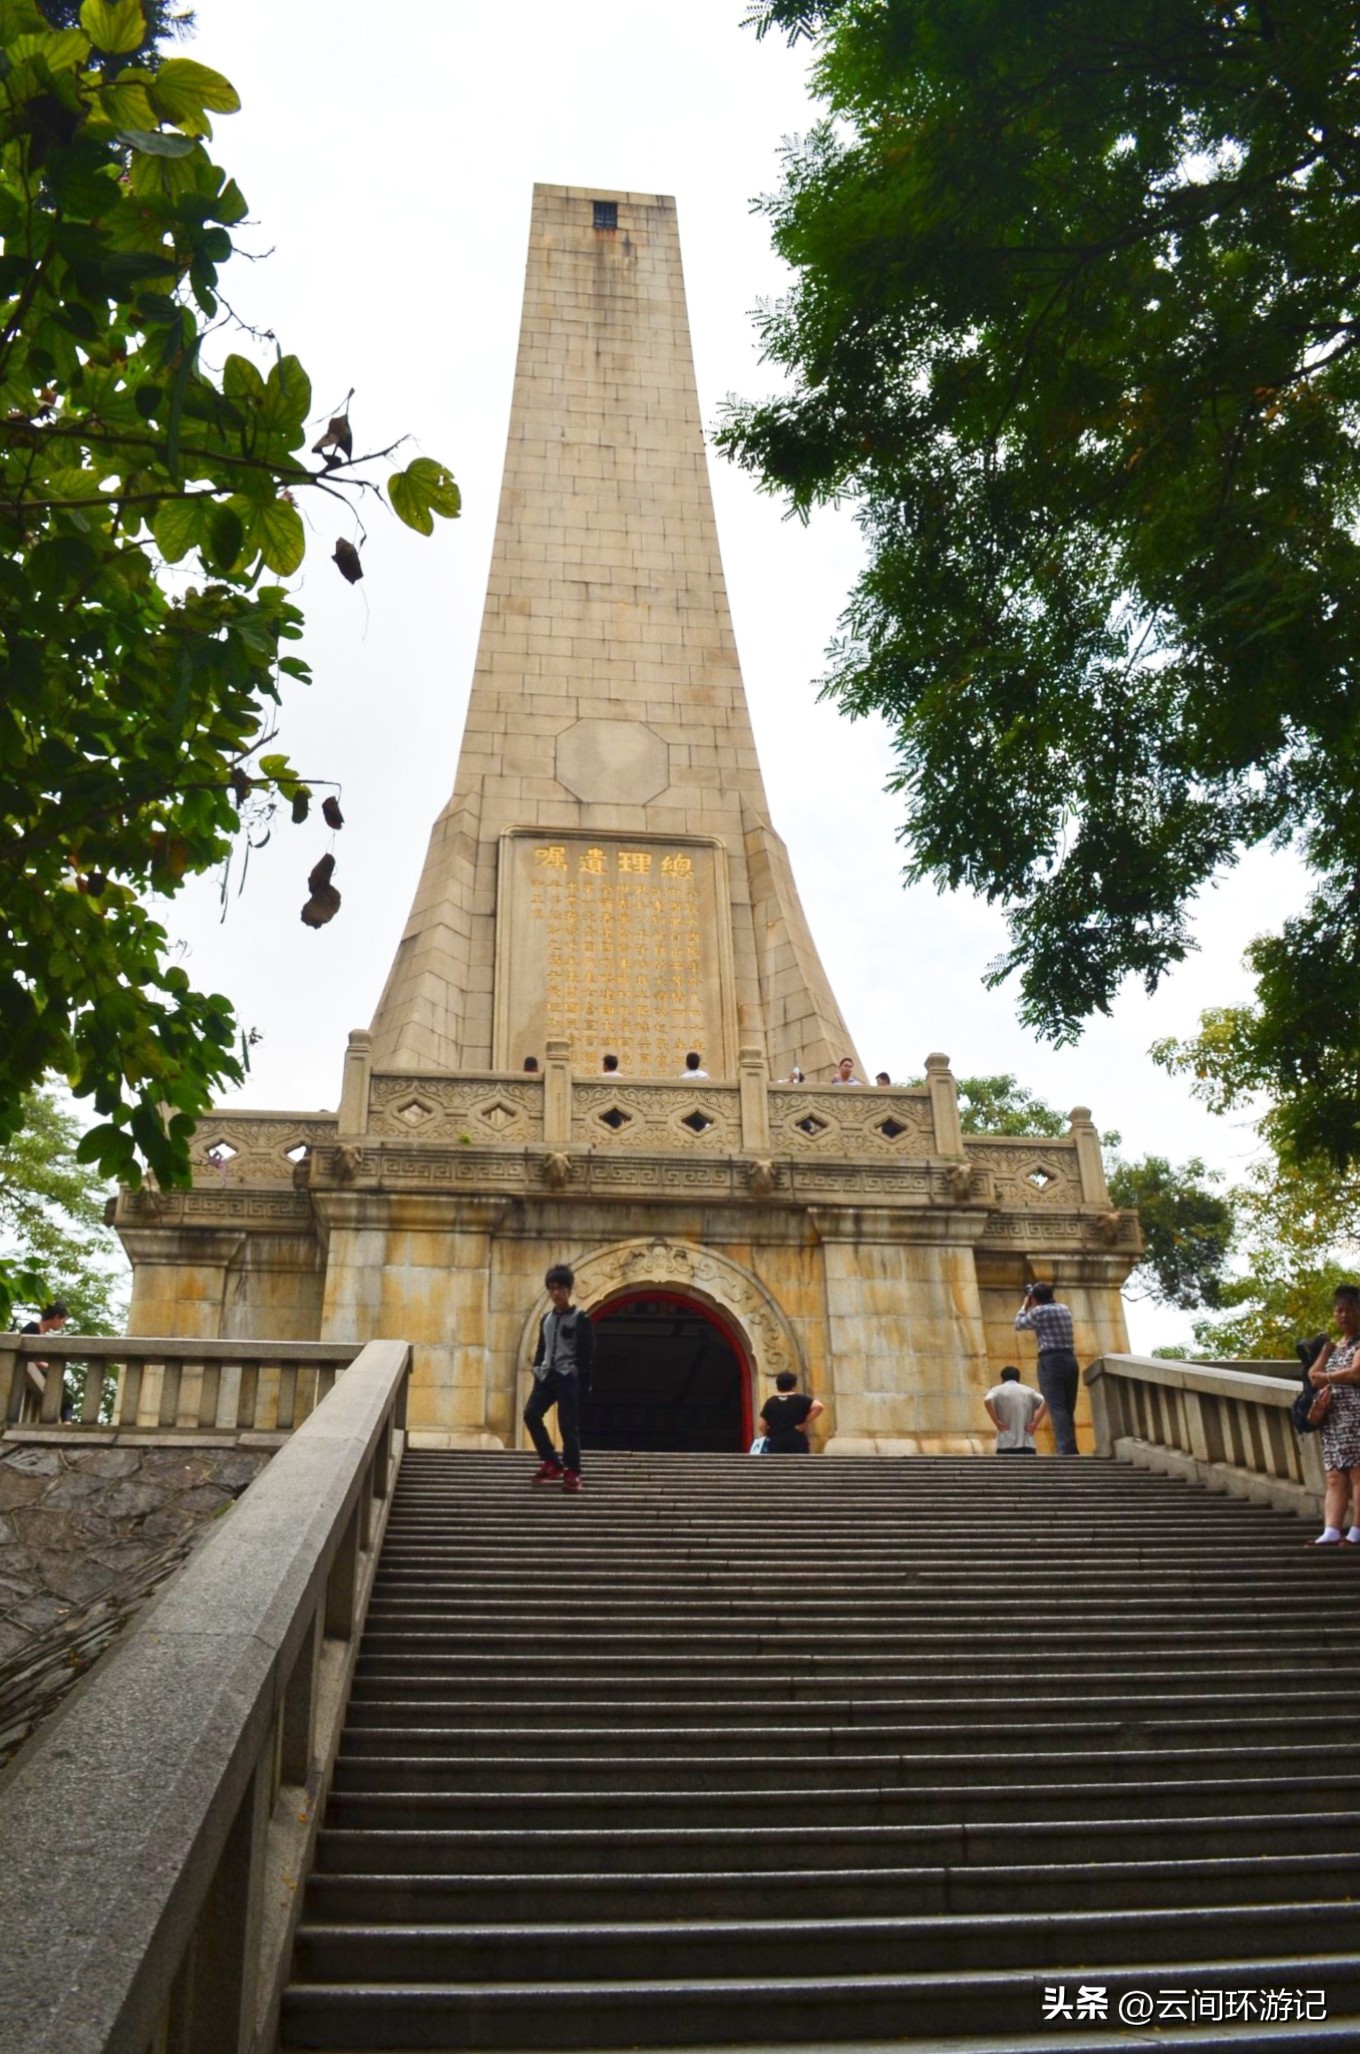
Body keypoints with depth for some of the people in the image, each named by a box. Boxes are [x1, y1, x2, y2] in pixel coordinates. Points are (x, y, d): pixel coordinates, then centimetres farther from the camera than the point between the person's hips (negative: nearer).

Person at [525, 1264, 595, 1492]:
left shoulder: (581, 1318, -3)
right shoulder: (546, 1318, 14)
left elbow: (588, 1353, -6)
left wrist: (584, 1383, -11)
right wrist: (537, 1370, 9)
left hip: (568, 1377, -6)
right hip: (547, 1375, 6)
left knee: (568, 1425, -5)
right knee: (531, 1414, -9)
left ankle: (572, 1473, 5)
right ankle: (552, 1463, 3)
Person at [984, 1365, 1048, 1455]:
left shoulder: (997, 1390, 9)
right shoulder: (1028, 1391, 17)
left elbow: (987, 1401, -14)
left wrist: (997, 1422, -7)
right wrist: (1035, 1423, 0)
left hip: (1005, 1445, -2)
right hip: (1028, 1446, 2)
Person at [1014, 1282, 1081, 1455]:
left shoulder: (1038, 1311, -3)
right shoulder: (1065, 1309, 17)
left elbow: (1019, 1325, 12)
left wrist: (1025, 1306, 23)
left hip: (1051, 1360, -7)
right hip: (1070, 1360, 7)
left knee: (1057, 1408, -12)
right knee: (1068, 1409, 9)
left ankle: (1066, 1450, -23)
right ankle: (1071, 1451, 5)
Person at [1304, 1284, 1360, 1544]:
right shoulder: (1335, 1347, 23)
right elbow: (1313, 1378, 15)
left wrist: (1326, 1378, 0)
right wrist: (1325, 1351, 4)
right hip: (1333, 1420, 7)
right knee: (1335, 1478, -1)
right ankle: (1331, 1531, -8)